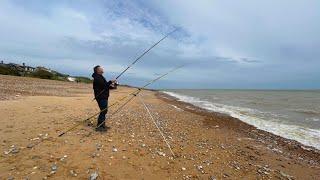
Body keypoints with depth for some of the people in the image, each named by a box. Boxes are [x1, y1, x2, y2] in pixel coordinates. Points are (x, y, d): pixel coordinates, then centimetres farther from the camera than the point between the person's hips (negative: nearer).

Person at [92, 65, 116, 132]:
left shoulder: (100, 77, 19)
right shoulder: (97, 78, -14)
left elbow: (105, 86, 21)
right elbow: (104, 86, -23)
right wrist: (111, 82, -14)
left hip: (104, 97, 10)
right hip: (101, 97, -10)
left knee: (104, 111, 14)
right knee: (103, 111, -9)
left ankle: (102, 125, 24)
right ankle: (99, 126, -1)